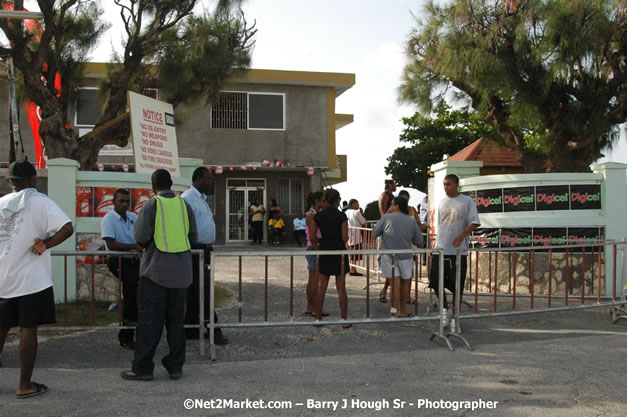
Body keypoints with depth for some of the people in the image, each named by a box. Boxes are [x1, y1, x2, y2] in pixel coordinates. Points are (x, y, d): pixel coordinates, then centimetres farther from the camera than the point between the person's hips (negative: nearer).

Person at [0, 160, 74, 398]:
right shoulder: (40, 202, -8)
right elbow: (67, 228, -20)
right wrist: (44, 245, -11)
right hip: (32, 279, -5)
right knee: (28, 329, 1)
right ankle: (25, 386, 7)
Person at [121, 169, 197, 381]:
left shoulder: (152, 205, -9)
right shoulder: (184, 204, 4)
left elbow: (140, 237, -11)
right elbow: (192, 237, 7)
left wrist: (147, 246, 10)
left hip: (156, 269, -4)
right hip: (180, 270, 5)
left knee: (149, 320, 2)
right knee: (175, 319, 12)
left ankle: (143, 368, 6)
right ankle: (175, 366, 15)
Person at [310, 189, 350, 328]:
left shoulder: (318, 216, -1)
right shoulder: (341, 216, -11)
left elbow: (312, 237, -2)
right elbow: (345, 238, -14)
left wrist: (319, 246, 12)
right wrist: (342, 237, 8)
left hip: (324, 251, 3)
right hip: (339, 252, -3)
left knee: (321, 288, 12)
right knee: (341, 288, 5)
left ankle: (318, 318, 15)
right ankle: (344, 320, 8)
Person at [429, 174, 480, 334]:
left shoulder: (467, 201, 0)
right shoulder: (441, 203, 13)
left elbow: (474, 222, -6)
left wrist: (462, 236, -21)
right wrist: (434, 246, 13)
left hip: (458, 250, -3)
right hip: (441, 249, 4)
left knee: (457, 286, 2)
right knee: (436, 282, 1)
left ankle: (454, 319, 15)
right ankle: (445, 310, 24)